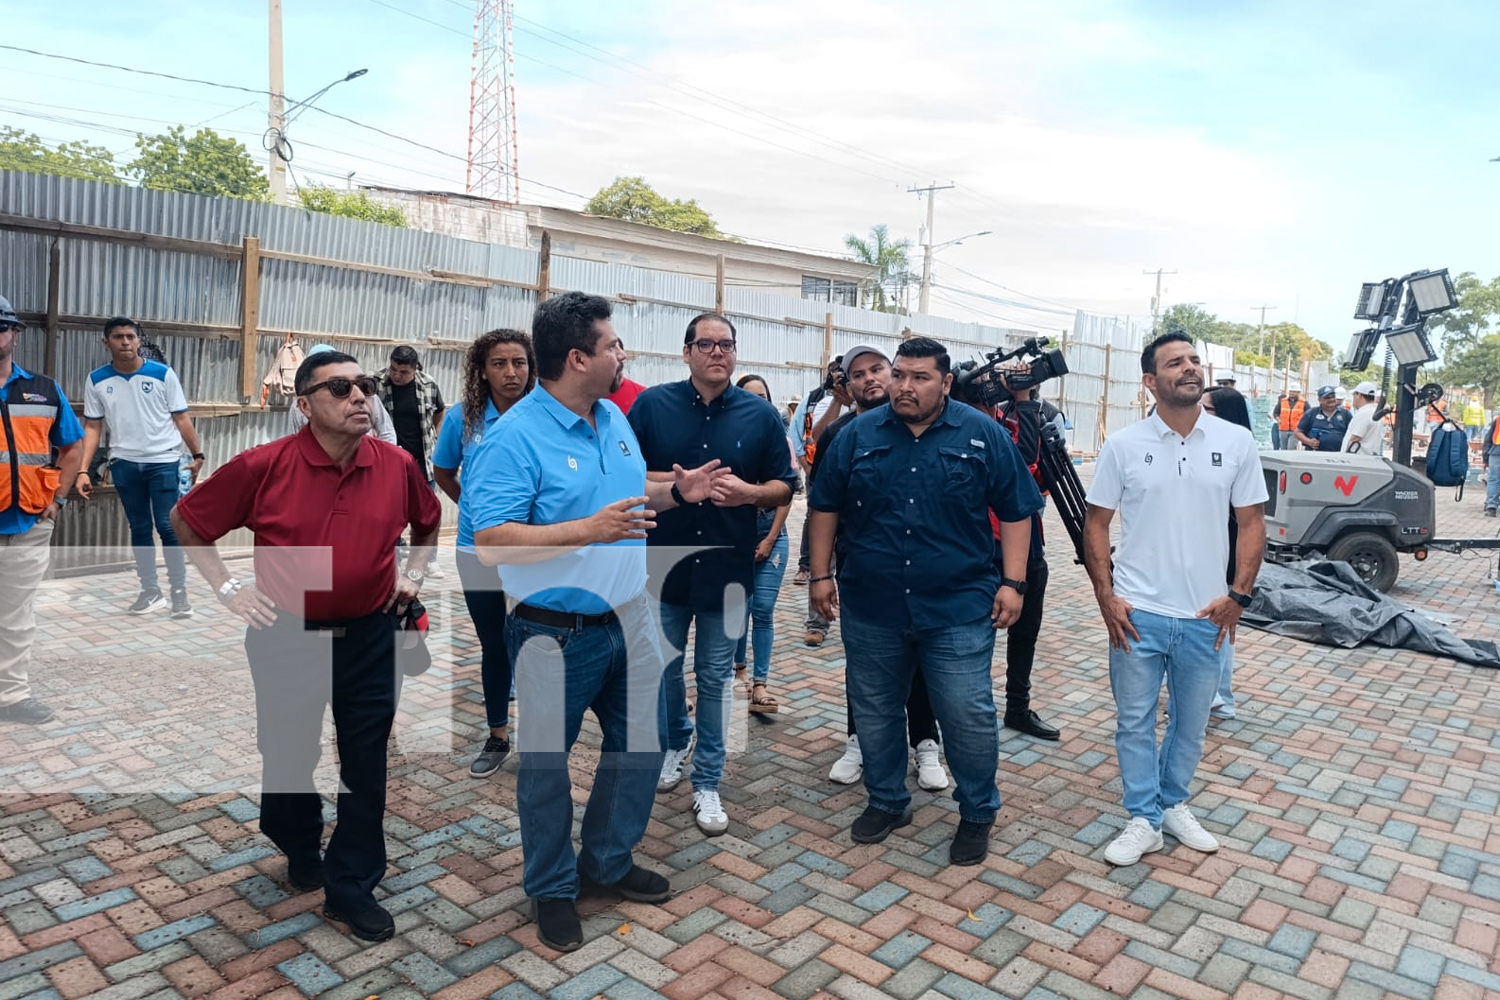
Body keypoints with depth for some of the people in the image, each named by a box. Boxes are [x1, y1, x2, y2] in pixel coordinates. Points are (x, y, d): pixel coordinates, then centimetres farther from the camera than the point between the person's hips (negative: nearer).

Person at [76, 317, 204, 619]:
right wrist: (83, 470, -1)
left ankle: (180, 592, 4)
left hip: (164, 461, -3)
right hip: (124, 464, 3)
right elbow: (92, 427, 5)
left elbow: (181, 418, 0)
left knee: (168, 527, -4)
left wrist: (197, 454, -4)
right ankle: (150, 590, 21)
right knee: (139, 529, 11)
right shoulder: (96, 380, 3)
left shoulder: (163, 374, -4)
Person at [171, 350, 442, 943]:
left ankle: (351, 887, 22)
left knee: (365, 763, 7)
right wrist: (226, 588, -4)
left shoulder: (397, 465, -7)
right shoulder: (263, 467, -14)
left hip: (369, 635, 1)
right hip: (286, 637, -1)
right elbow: (187, 521, 1)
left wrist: (413, 574, 5)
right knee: (288, 755, 17)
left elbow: (429, 521, 15)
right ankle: (300, 852, 46)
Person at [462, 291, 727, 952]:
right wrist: (587, 531, -31)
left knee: (640, 746, 18)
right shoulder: (513, 438, -18)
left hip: (630, 618, 7)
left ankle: (609, 861, 41)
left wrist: (676, 492, 2)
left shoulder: (615, 420, 7)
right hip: (555, 633, -7)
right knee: (545, 765, 11)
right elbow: (489, 540, -24)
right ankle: (552, 889, 33)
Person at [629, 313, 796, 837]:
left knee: (715, 676, 8)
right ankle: (675, 741, 44)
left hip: (727, 567, 0)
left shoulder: (760, 415, -1)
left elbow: (784, 488, 3)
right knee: (663, 667, 16)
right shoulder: (652, 405, -2)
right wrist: (668, 481, -18)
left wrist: (750, 492, -17)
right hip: (663, 562, 1)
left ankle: (707, 782, 22)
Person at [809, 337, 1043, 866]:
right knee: (874, 714, 14)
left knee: (969, 718, 1)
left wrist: (1013, 583, -5)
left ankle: (977, 814, 24)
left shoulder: (983, 434, -1)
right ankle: (887, 801, 34)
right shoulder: (858, 434, 4)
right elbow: (826, 506, 9)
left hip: (959, 609, -2)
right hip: (870, 609, 3)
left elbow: (1016, 511, 2)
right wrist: (821, 573, 6)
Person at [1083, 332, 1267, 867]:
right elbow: (1096, 523, 0)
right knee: (1135, 722, 8)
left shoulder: (1237, 442, 0)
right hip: (1137, 615, -1)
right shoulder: (1123, 445, -4)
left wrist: (1238, 595, -5)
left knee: (1191, 724, 16)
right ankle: (1144, 820, 23)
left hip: (1206, 617, 2)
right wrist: (1106, 597, -7)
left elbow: (1252, 523, 4)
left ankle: (1174, 804, 37)